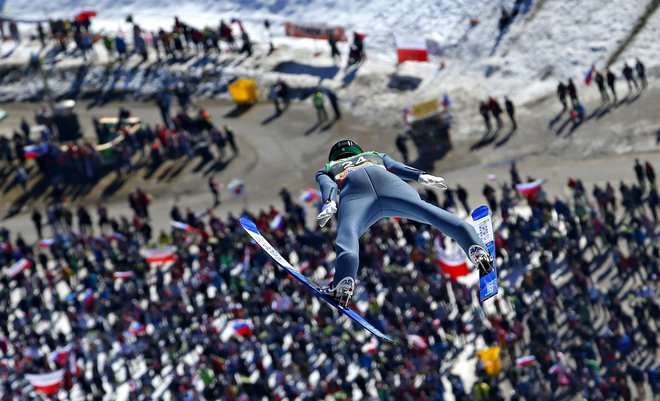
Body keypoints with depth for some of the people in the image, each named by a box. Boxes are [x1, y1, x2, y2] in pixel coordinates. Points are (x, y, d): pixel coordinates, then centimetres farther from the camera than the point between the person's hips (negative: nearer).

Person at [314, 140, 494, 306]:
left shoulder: (326, 170, 42)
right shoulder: (376, 156, 48)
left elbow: (328, 185, 19)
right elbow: (395, 166, 27)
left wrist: (329, 204, -1)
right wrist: (421, 176, 11)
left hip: (354, 192, -1)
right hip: (387, 182, 1)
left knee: (348, 232, -25)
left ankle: (344, 283, -53)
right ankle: (476, 247, -38)